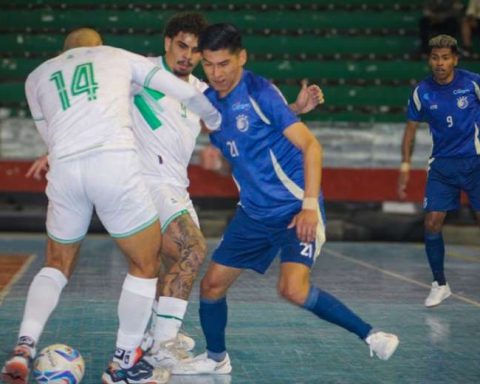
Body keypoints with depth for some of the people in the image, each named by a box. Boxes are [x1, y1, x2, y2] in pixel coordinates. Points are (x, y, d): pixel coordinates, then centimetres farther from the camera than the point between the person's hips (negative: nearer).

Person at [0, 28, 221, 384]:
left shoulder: (37, 76, 27)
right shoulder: (118, 56, 23)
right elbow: (185, 92, 23)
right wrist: (216, 121, 39)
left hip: (64, 168, 3)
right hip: (116, 163, -3)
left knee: (57, 265, 24)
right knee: (146, 264, 14)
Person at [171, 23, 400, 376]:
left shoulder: (260, 92, -16)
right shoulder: (208, 100, 4)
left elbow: (310, 146, -17)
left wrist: (310, 205, -22)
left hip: (296, 207, -7)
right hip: (253, 212, 7)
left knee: (293, 289, -24)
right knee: (212, 284, 6)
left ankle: (372, 336, -9)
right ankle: (216, 359, 29)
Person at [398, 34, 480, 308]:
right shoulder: (422, 92, -2)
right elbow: (411, 128, 9)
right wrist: (405, 166, 4)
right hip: (442, 164, 2)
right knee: (432, 223, -5)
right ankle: (440, 284, 11)